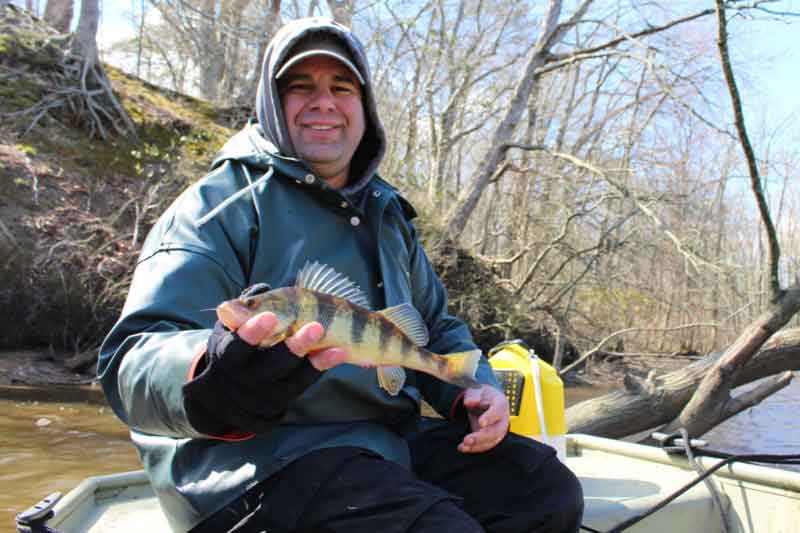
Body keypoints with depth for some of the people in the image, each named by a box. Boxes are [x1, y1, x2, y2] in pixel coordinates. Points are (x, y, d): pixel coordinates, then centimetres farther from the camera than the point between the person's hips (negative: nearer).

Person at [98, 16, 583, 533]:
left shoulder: (388, 217, 17)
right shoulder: (223, 204, -6)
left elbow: (436, 325, 25)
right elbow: (132, 364, -15)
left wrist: (474, 389, 4)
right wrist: (217, 375, -38)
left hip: (390, 440, 8)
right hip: (261, 460, -7)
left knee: (548, 488, 4)